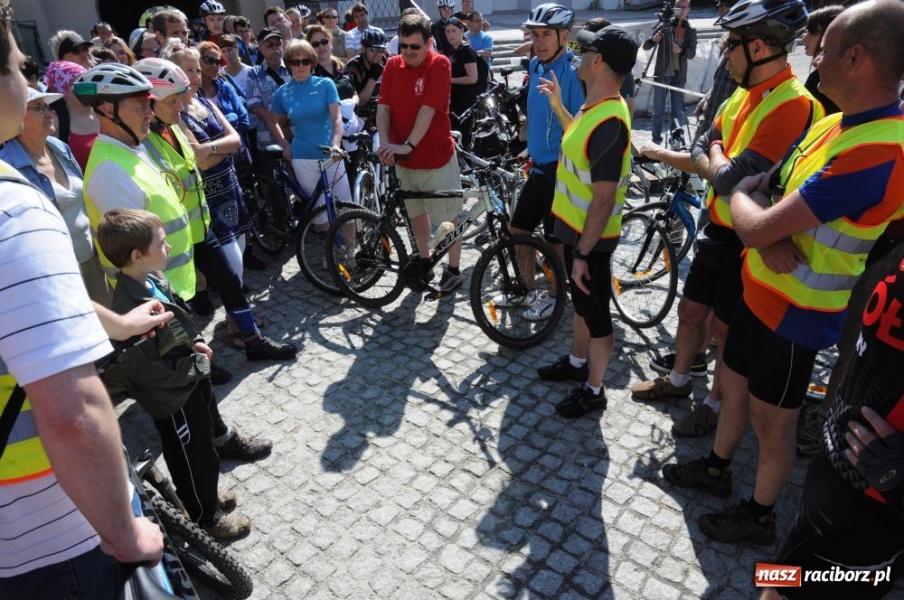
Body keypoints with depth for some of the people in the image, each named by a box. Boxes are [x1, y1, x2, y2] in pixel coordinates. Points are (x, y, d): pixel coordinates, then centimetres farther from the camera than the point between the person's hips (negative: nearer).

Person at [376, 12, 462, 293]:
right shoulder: (392, 65, 2)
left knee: (449, 217, 4)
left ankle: (453, 270, 18)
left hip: (437, 155, -5)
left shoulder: (440, 64, -12)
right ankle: (424, 262, 34)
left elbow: (428, 109, -21)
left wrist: (408, 144, -28)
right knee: (416, 212, 17)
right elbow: (383, 106, -4)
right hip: (403, 157, 6)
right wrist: (385, 143, -19)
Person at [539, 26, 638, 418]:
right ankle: (577, 363, 45)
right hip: (576, 228, 10)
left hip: (590, 238, -10)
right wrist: (558, 106, 26)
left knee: (596, 312, 6)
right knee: (581, 302, 25)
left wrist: (582, 253, -23)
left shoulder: (609, 122, -27)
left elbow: (604, 200, -27)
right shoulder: (594, 107, 4)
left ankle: (593, 391, 24)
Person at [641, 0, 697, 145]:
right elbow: (646, 46, -4)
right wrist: (653, 39, -27)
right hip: (661, 74, -1)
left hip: (678, 76, 1)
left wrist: (681, 50, -27)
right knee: (658, 111, 3)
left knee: (678, 111, 2)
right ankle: (656, 141, 13)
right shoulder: (664, 25, 2)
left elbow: (692, 53, -6)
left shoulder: (691, 31, 6)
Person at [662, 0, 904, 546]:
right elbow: (764, 192, 3)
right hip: (760, 290, 8)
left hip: (795, 313, -8)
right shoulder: (831, 125, 3)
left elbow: (755, 225, -31)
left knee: (771, 421, 10)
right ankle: (717, 468, 46)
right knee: (734, 387, 23)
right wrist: (771, 236, -18)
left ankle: (759, 516, 33)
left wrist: (741, 195, -9)